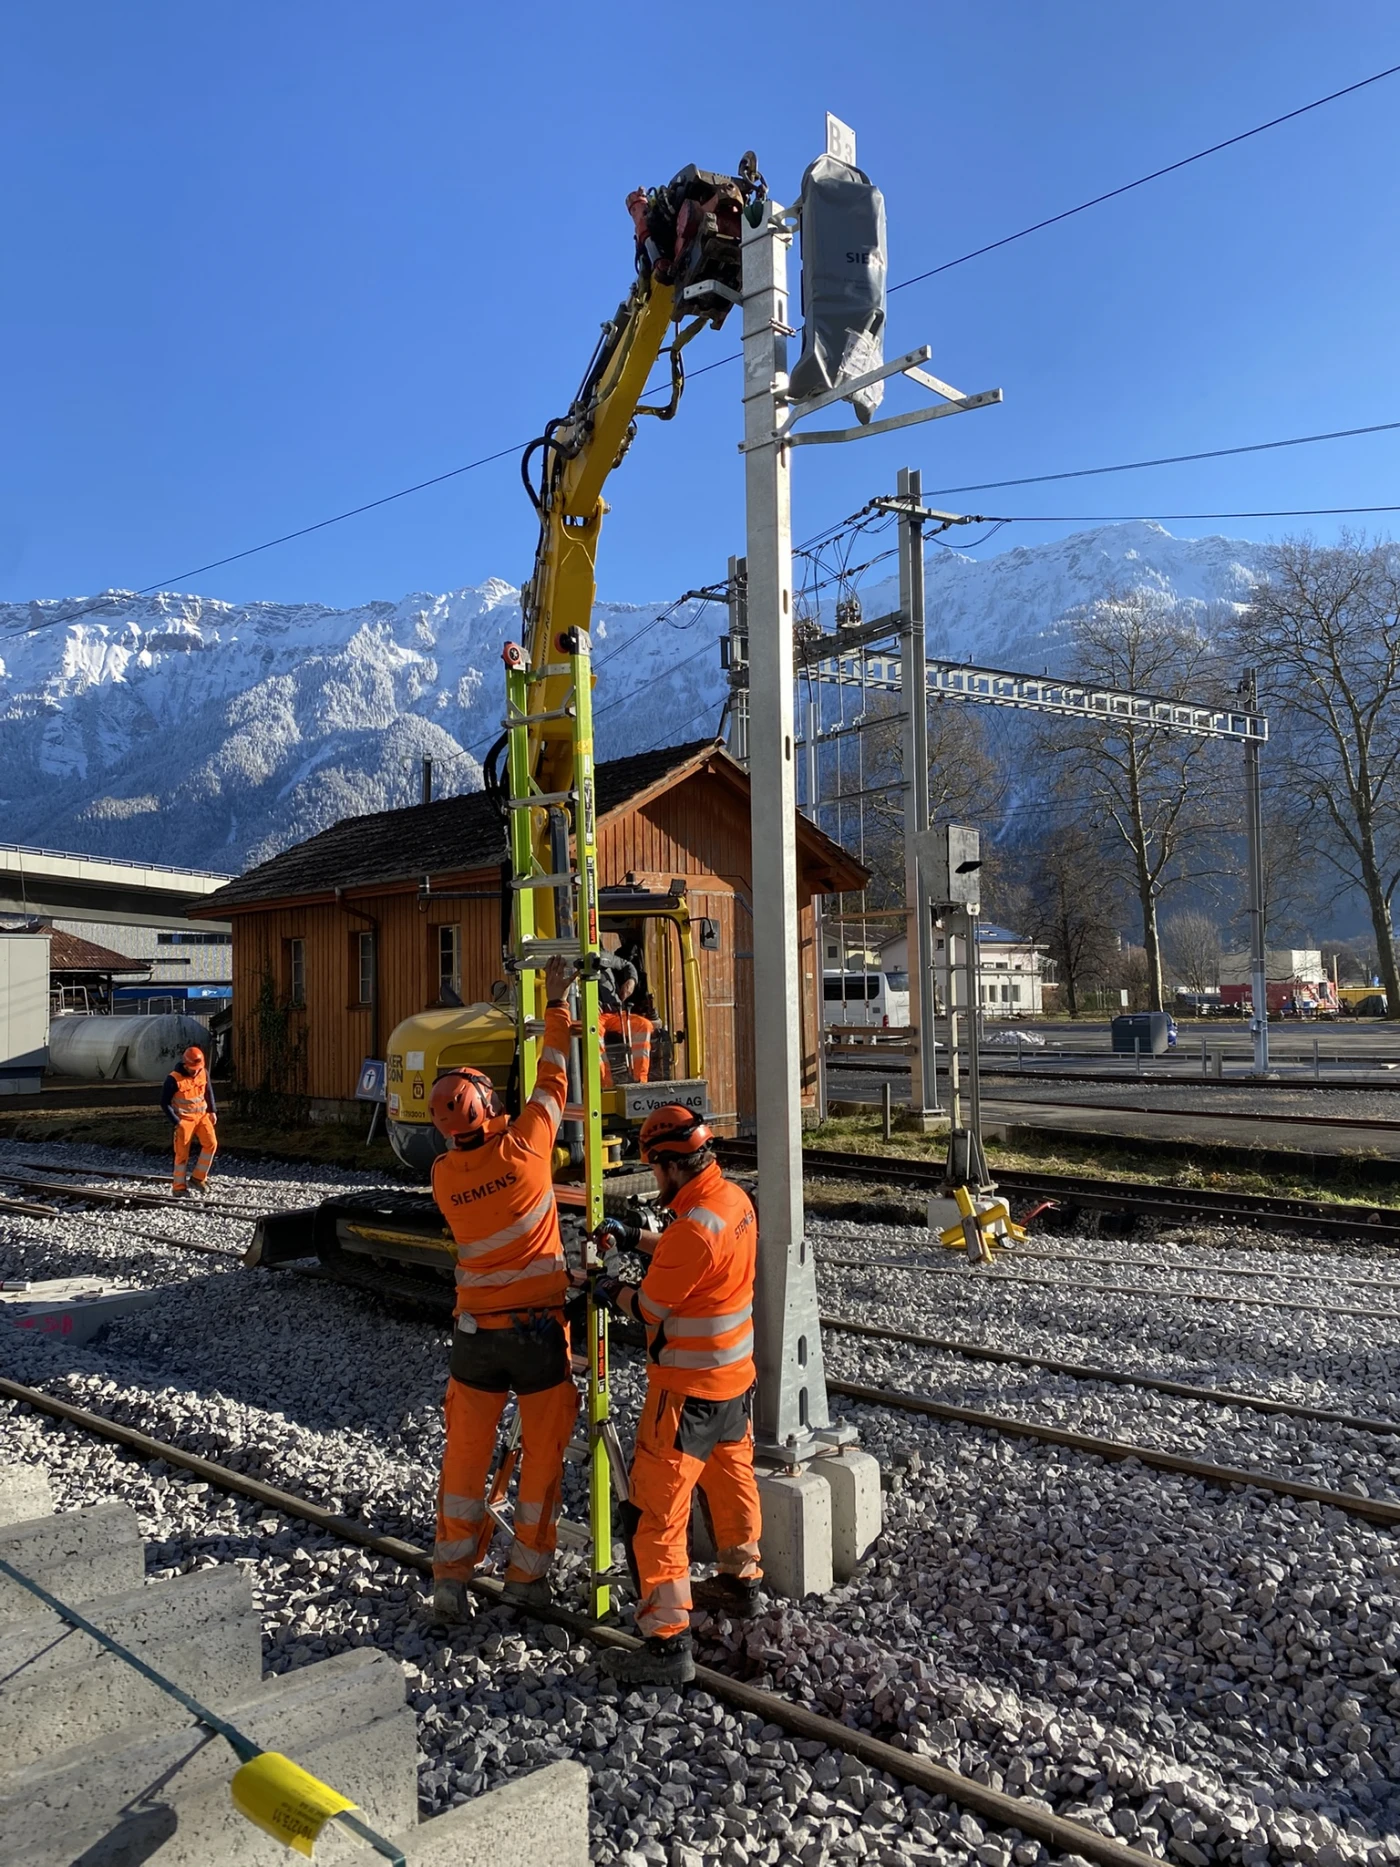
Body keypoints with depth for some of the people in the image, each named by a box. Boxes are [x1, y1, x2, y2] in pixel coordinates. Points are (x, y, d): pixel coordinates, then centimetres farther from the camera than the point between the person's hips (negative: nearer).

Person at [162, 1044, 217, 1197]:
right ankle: (179, 1188, 15)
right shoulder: (174, 1079, -18)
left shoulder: (204, 1073, -4)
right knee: (182, 1154, 0)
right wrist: (175, 1121, -15)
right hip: (184, 1119, -4)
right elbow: (164, 1102, -11)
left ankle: (197, 1179, -1)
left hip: (202, 1115, 4)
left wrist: (212, 1110, 7)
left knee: (211, 1143, -13)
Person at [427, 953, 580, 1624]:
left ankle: (451, 1577, 23)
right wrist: (557, 1002, 5)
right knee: (543, 1452, 13)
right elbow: (553, 1078, -5)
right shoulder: (523, 1148, -16)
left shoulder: (444, 1174, -6)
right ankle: (527, 1574, 23)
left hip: (476, 1332, 3)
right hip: (539, 1328, -3)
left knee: (467, 1453, 16)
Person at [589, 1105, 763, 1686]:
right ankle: (742, 1583, 44)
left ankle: (668, 1641, 6)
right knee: (732, 1480, 26)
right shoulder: (736, 1200, -2)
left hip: (688, 1392, -9)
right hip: (736, 1376, 10)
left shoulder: (693, 1228, -30)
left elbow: (649, 1308, -17)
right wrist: (633, 1236, 15)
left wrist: (610, 1290, 2)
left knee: (658, 1508, 0)